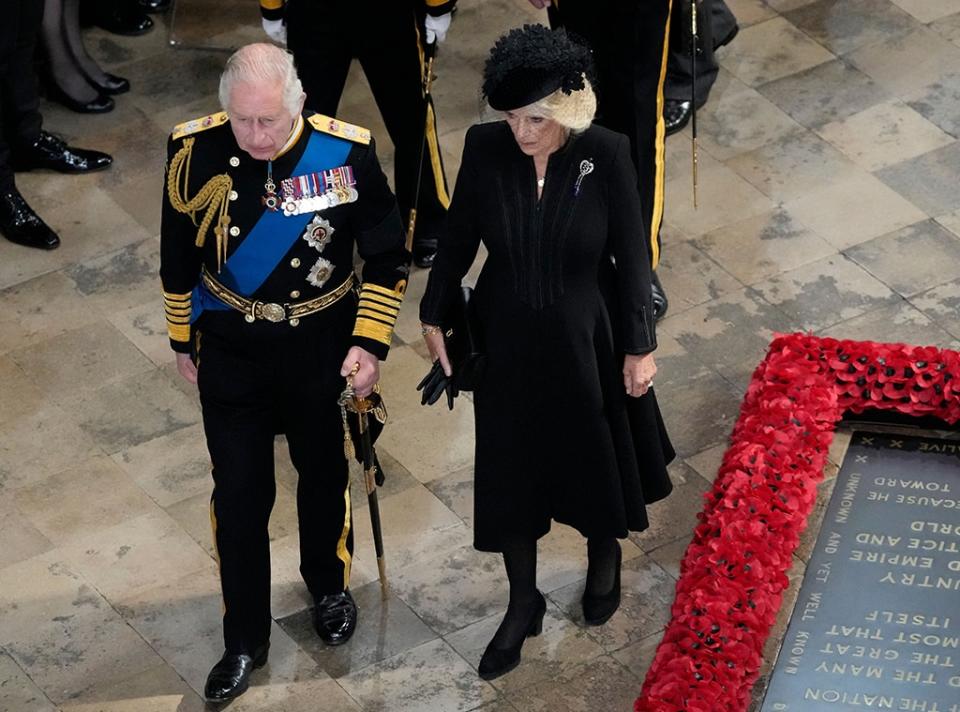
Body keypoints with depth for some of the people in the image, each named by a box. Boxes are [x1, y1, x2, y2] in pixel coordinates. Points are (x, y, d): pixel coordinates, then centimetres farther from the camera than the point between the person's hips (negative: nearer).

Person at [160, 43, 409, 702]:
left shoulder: (347, 153, -21)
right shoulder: (197, 151, -18)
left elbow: (389, 258, -8)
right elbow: (178, 255, -2)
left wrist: (370, 344, -12)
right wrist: (184, 342, 6)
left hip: (322, 344, 0)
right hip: (230, 348, 0)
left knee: (323, 473, 20)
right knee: (239, 493, 6)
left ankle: (330, 587, 48)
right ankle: (244, 641, 24)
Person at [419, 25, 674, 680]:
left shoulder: (605, 154, -21)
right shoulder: (485, 148, -15)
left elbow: (631, 255, -11)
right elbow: (459, 238, -1)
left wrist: (639, 345, -7)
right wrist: (435, 317, 8)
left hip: (584, 340, -1)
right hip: (506, 340, 2)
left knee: (592, 458, 20)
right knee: (509, 471, 12)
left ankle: (605, 557, 51)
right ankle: (523, 604, 33)